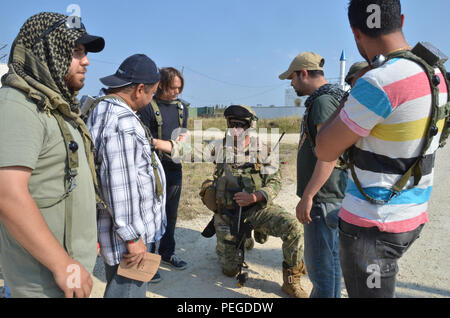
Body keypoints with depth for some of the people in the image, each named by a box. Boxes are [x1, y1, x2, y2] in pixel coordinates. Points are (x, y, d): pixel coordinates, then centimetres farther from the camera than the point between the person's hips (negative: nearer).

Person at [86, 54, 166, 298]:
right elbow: (121, 186, -28)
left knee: (118, 283, 25)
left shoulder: (97, 108, 8)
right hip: (125, 227, -11)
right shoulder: (122, 122, -26)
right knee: (127, 289, 3)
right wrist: (132, 237, -21)